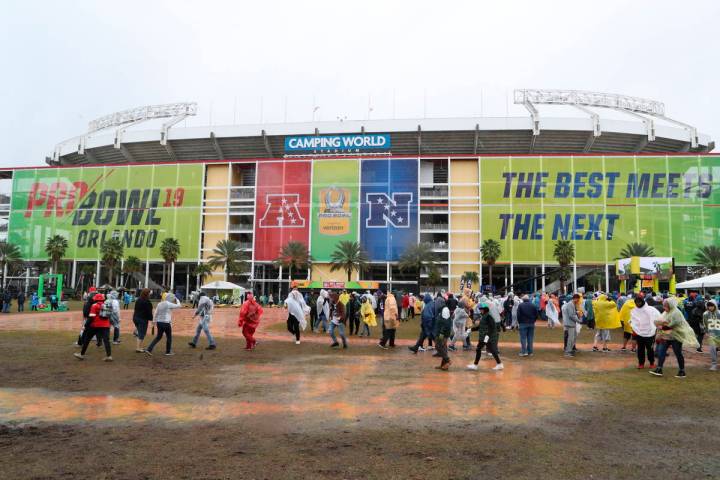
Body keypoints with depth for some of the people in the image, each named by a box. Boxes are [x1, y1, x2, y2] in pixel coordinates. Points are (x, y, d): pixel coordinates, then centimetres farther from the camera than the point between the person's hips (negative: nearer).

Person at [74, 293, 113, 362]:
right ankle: (109, 356, -12)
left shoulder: (95, 306, -4)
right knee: (106, 340, 0)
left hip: (95, 325, -4)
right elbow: (109, 317, 14)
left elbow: (91, 317, -11)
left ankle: (82, 354, 21)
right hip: (105, 326, 4)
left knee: (87, 339, 13)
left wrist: (87, 325, -7)